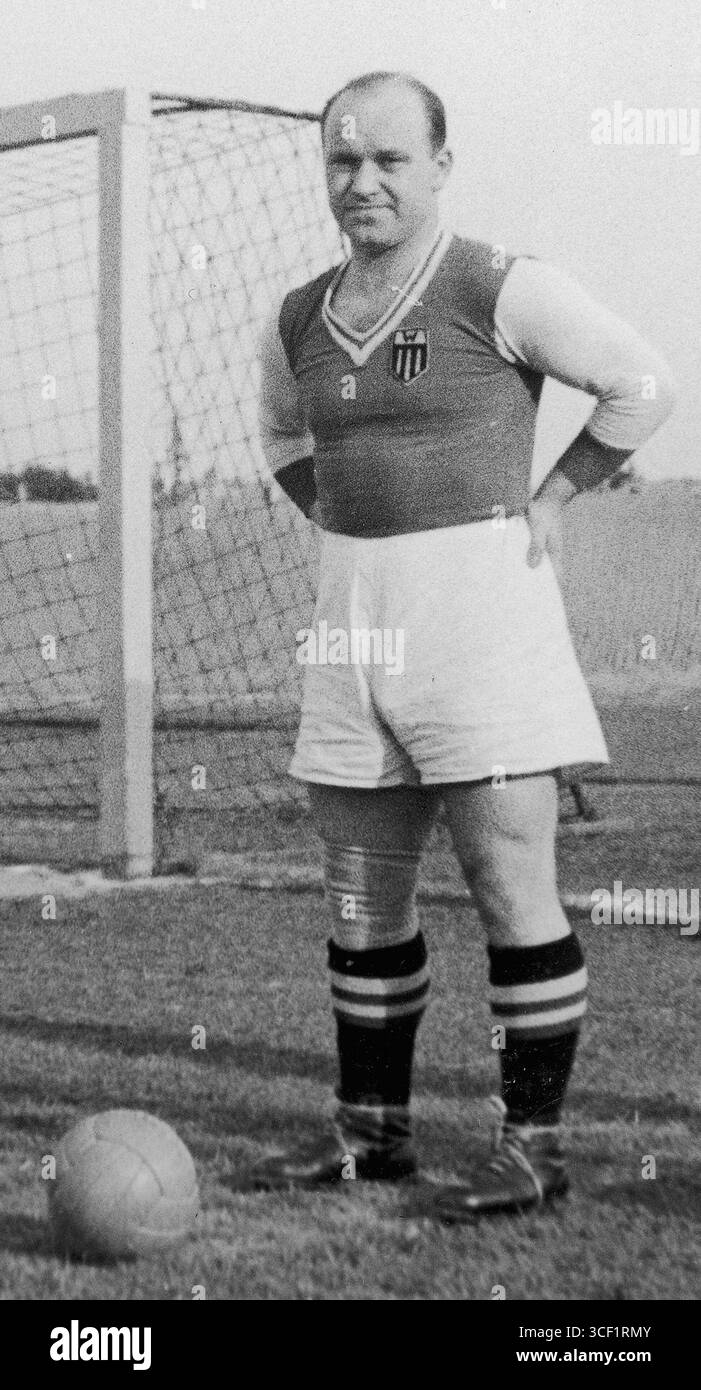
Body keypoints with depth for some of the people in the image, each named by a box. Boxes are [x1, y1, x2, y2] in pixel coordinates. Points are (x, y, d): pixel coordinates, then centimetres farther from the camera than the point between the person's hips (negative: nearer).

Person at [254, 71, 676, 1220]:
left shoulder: (500, 291, -6)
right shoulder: (298, 322, 11)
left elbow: (643, 385, -2)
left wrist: (549, 499, -2)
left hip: (480, 603, -6)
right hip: (354, 616, 6)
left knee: (515, 893, -5)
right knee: (362, 901, 11)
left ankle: (533, 1144, 3)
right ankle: (372, 1131, 22)